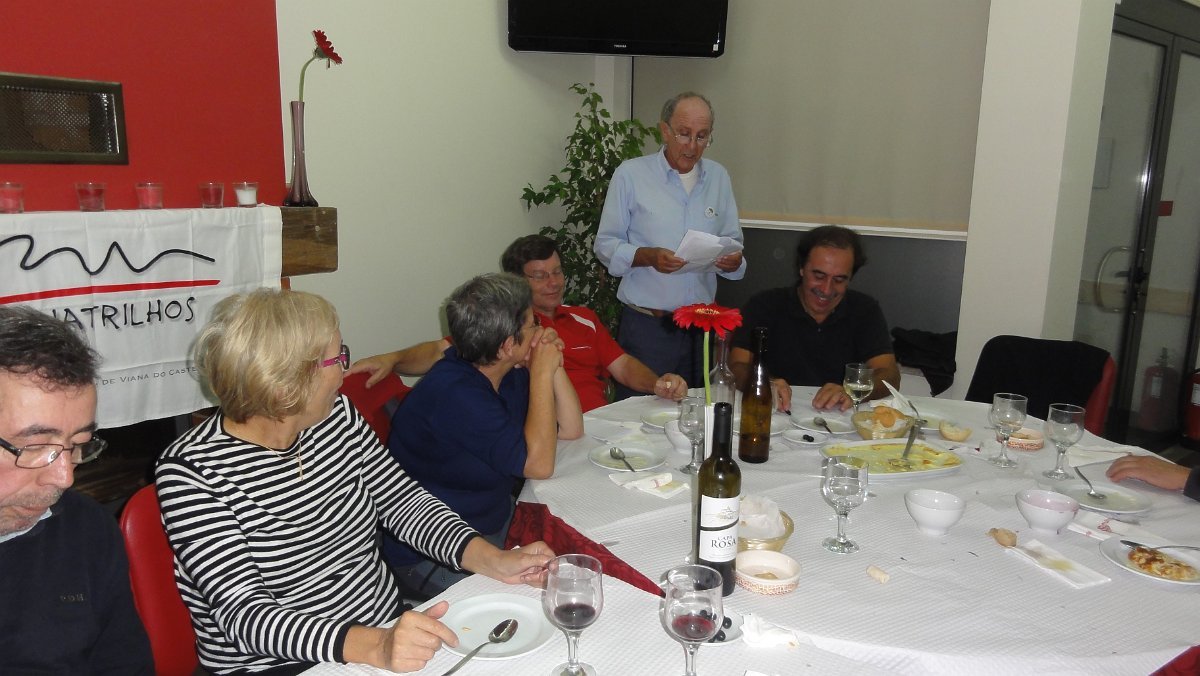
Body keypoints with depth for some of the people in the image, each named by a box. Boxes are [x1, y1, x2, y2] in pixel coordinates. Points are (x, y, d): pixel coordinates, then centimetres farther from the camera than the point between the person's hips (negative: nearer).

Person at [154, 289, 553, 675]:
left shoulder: (338, 414, 0)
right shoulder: (190, 471, -16)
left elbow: (402, 500, 6)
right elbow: (243, 613, -21)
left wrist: (494, 561, -8)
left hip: (388, 627, 5)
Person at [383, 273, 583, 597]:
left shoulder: (509, 373, 2)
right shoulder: (454, 392, -27)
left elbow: (571, 429, 7)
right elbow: (538, 464, -25)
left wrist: (554, 367, -7)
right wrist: (542, 372, -20)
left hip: (494, 526, 9)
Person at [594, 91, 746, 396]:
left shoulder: (719, 177, 11)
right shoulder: (630, 174, -2)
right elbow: (605, 244, -2)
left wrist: (734, 260, -9)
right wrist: (647, 256, -20)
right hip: (645, 323, -4)